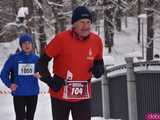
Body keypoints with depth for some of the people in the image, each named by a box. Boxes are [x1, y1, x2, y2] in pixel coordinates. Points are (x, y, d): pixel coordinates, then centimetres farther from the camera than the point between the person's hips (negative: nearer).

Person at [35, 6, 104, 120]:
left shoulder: (96, 40, -4)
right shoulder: (61, 38, -15)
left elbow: (99, 61, 14)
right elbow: (42, 61, -6)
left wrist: (99, 68, -8)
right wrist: (49, 80, -17)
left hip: (83, 95, 2)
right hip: (60, 94, -2)